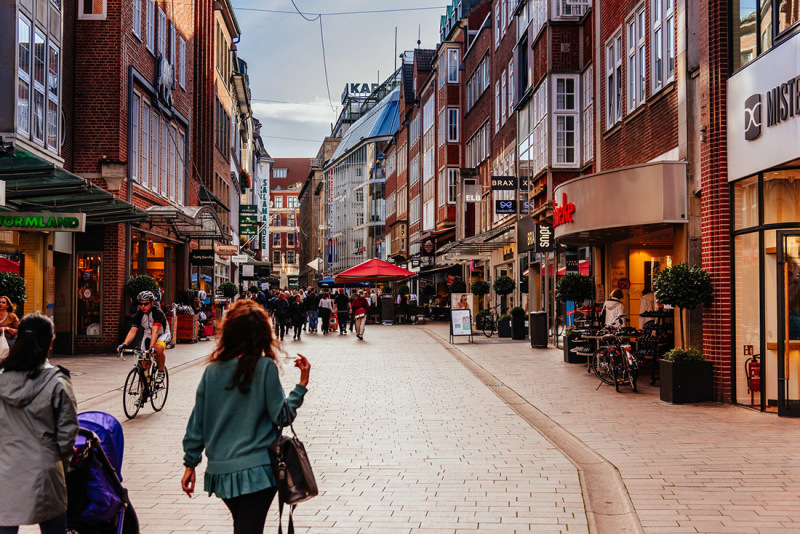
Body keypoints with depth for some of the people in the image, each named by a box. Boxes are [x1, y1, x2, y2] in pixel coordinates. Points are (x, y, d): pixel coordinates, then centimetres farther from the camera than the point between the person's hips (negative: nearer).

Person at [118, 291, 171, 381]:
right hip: (148, 335, 5)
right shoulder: (139, 314, -17)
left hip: (162, 334, -5)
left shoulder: (157, 312, -30)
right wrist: (124, 344, -42)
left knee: (158, 349, -36)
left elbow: (155, 331, -41)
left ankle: (161, 372, -13)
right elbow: (133, 331, -25)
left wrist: (151, 347, -53)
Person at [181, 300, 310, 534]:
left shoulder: (212, 370, 1)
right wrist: (302, 384, -1)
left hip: (220, 471, 5)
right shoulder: (265, 367, -10)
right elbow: (282, 416, -8)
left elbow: (196, 422, 5)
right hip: (256, 470, -5)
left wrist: (190, 464, 14)